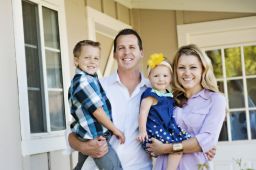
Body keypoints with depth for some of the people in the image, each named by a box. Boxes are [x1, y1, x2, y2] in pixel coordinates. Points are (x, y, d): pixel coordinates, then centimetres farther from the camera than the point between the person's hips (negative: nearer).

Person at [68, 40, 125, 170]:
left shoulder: (83, 79, 16)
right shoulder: (83, 81, -17)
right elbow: (97, 109, -18)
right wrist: (115, 129, -10)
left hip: (87, 137, 11)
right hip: (96, 137, -11)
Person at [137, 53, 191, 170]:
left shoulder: (169, 95, 16)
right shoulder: (151, 95, -10)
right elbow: (143, 112, -15)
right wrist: (142, 131, -20)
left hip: (168, 127, 9)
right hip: (155, 129, -9)